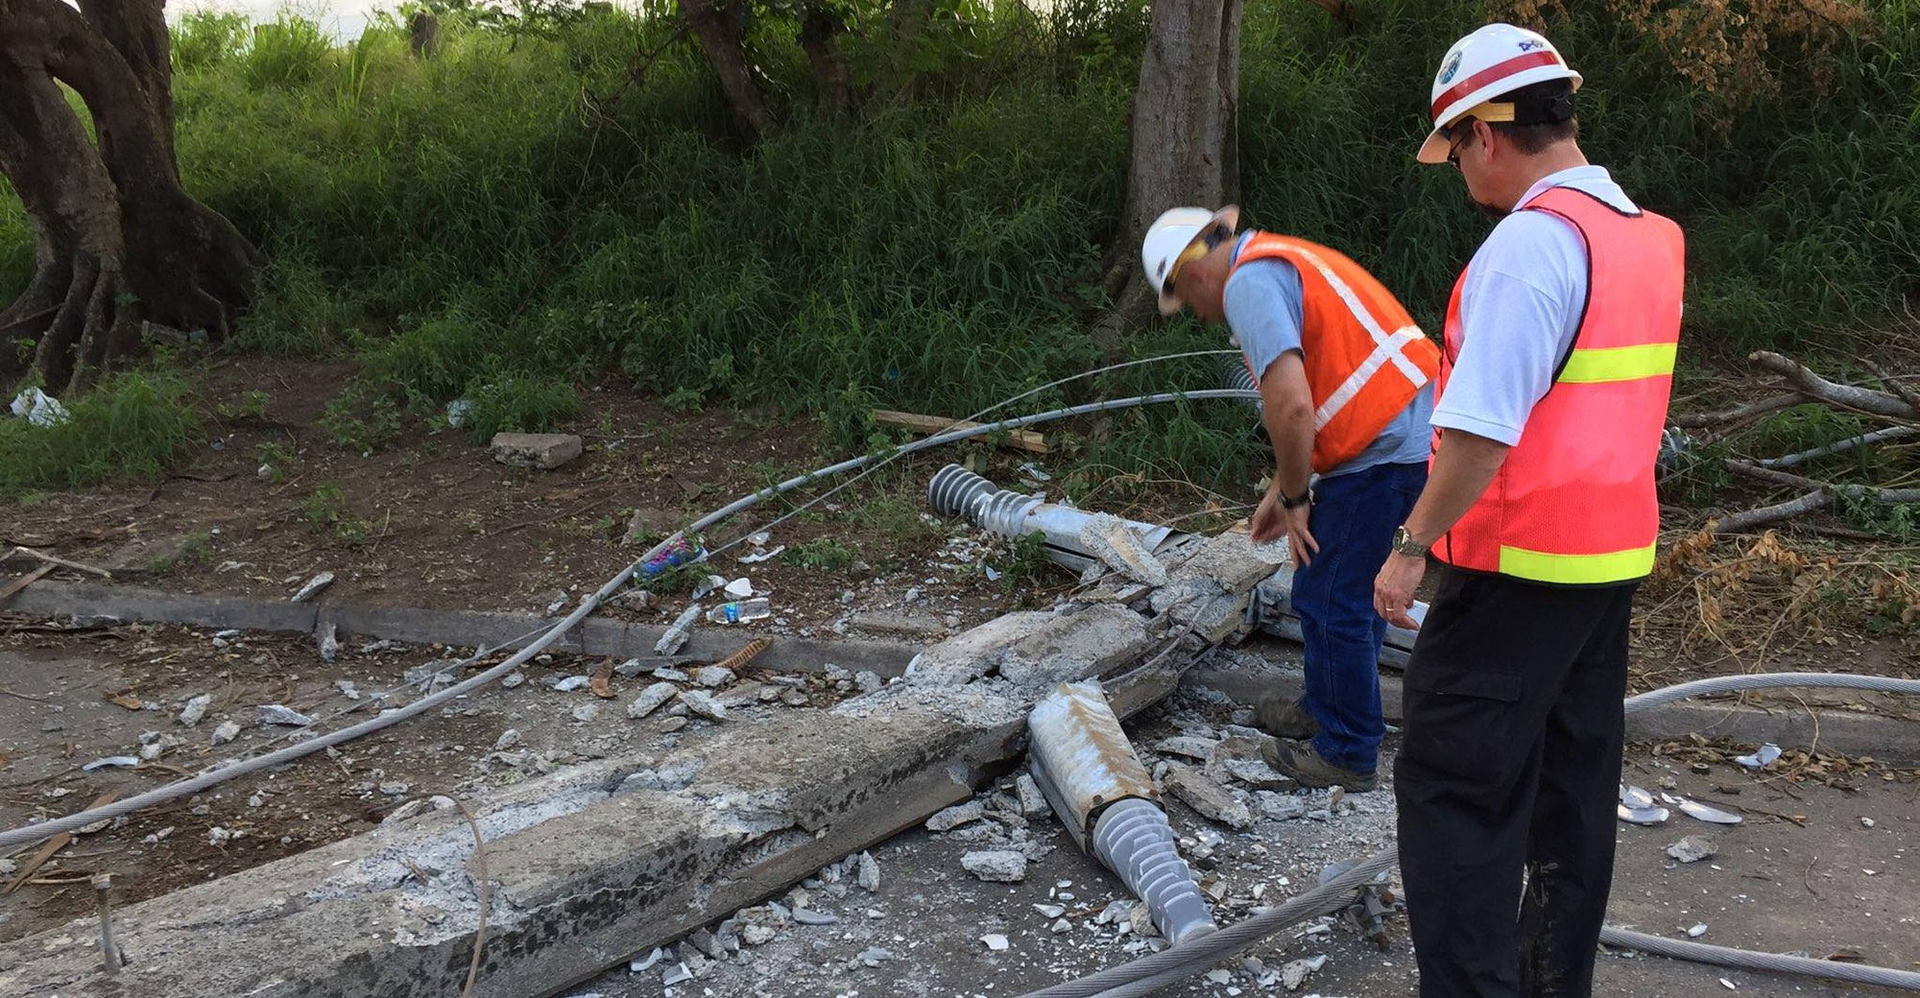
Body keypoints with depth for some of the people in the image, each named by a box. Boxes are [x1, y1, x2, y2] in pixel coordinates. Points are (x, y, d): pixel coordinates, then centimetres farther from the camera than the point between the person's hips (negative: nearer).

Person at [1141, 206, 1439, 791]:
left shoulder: (1248, 282, -13)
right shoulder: (1283, 260, 20)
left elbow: (1291, 404, -25)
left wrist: (1295, 497, -10)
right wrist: (1282, 488, 26)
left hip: (1385, 451, -10)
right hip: (1416, 428, 10)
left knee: (1331, 600, 1)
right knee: (1353, 586, 22)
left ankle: (1348, 754, 14)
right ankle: (1326, 708, 39)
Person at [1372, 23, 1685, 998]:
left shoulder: (1533, 238, -19)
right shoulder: (1651, 236, 10)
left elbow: (1482, 429, -25)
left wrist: (1412, 544, -16)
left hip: (1516, 565, -9)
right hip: (1610, 557, 9)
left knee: (1456, 789, -1)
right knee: (1573, 782, 18)